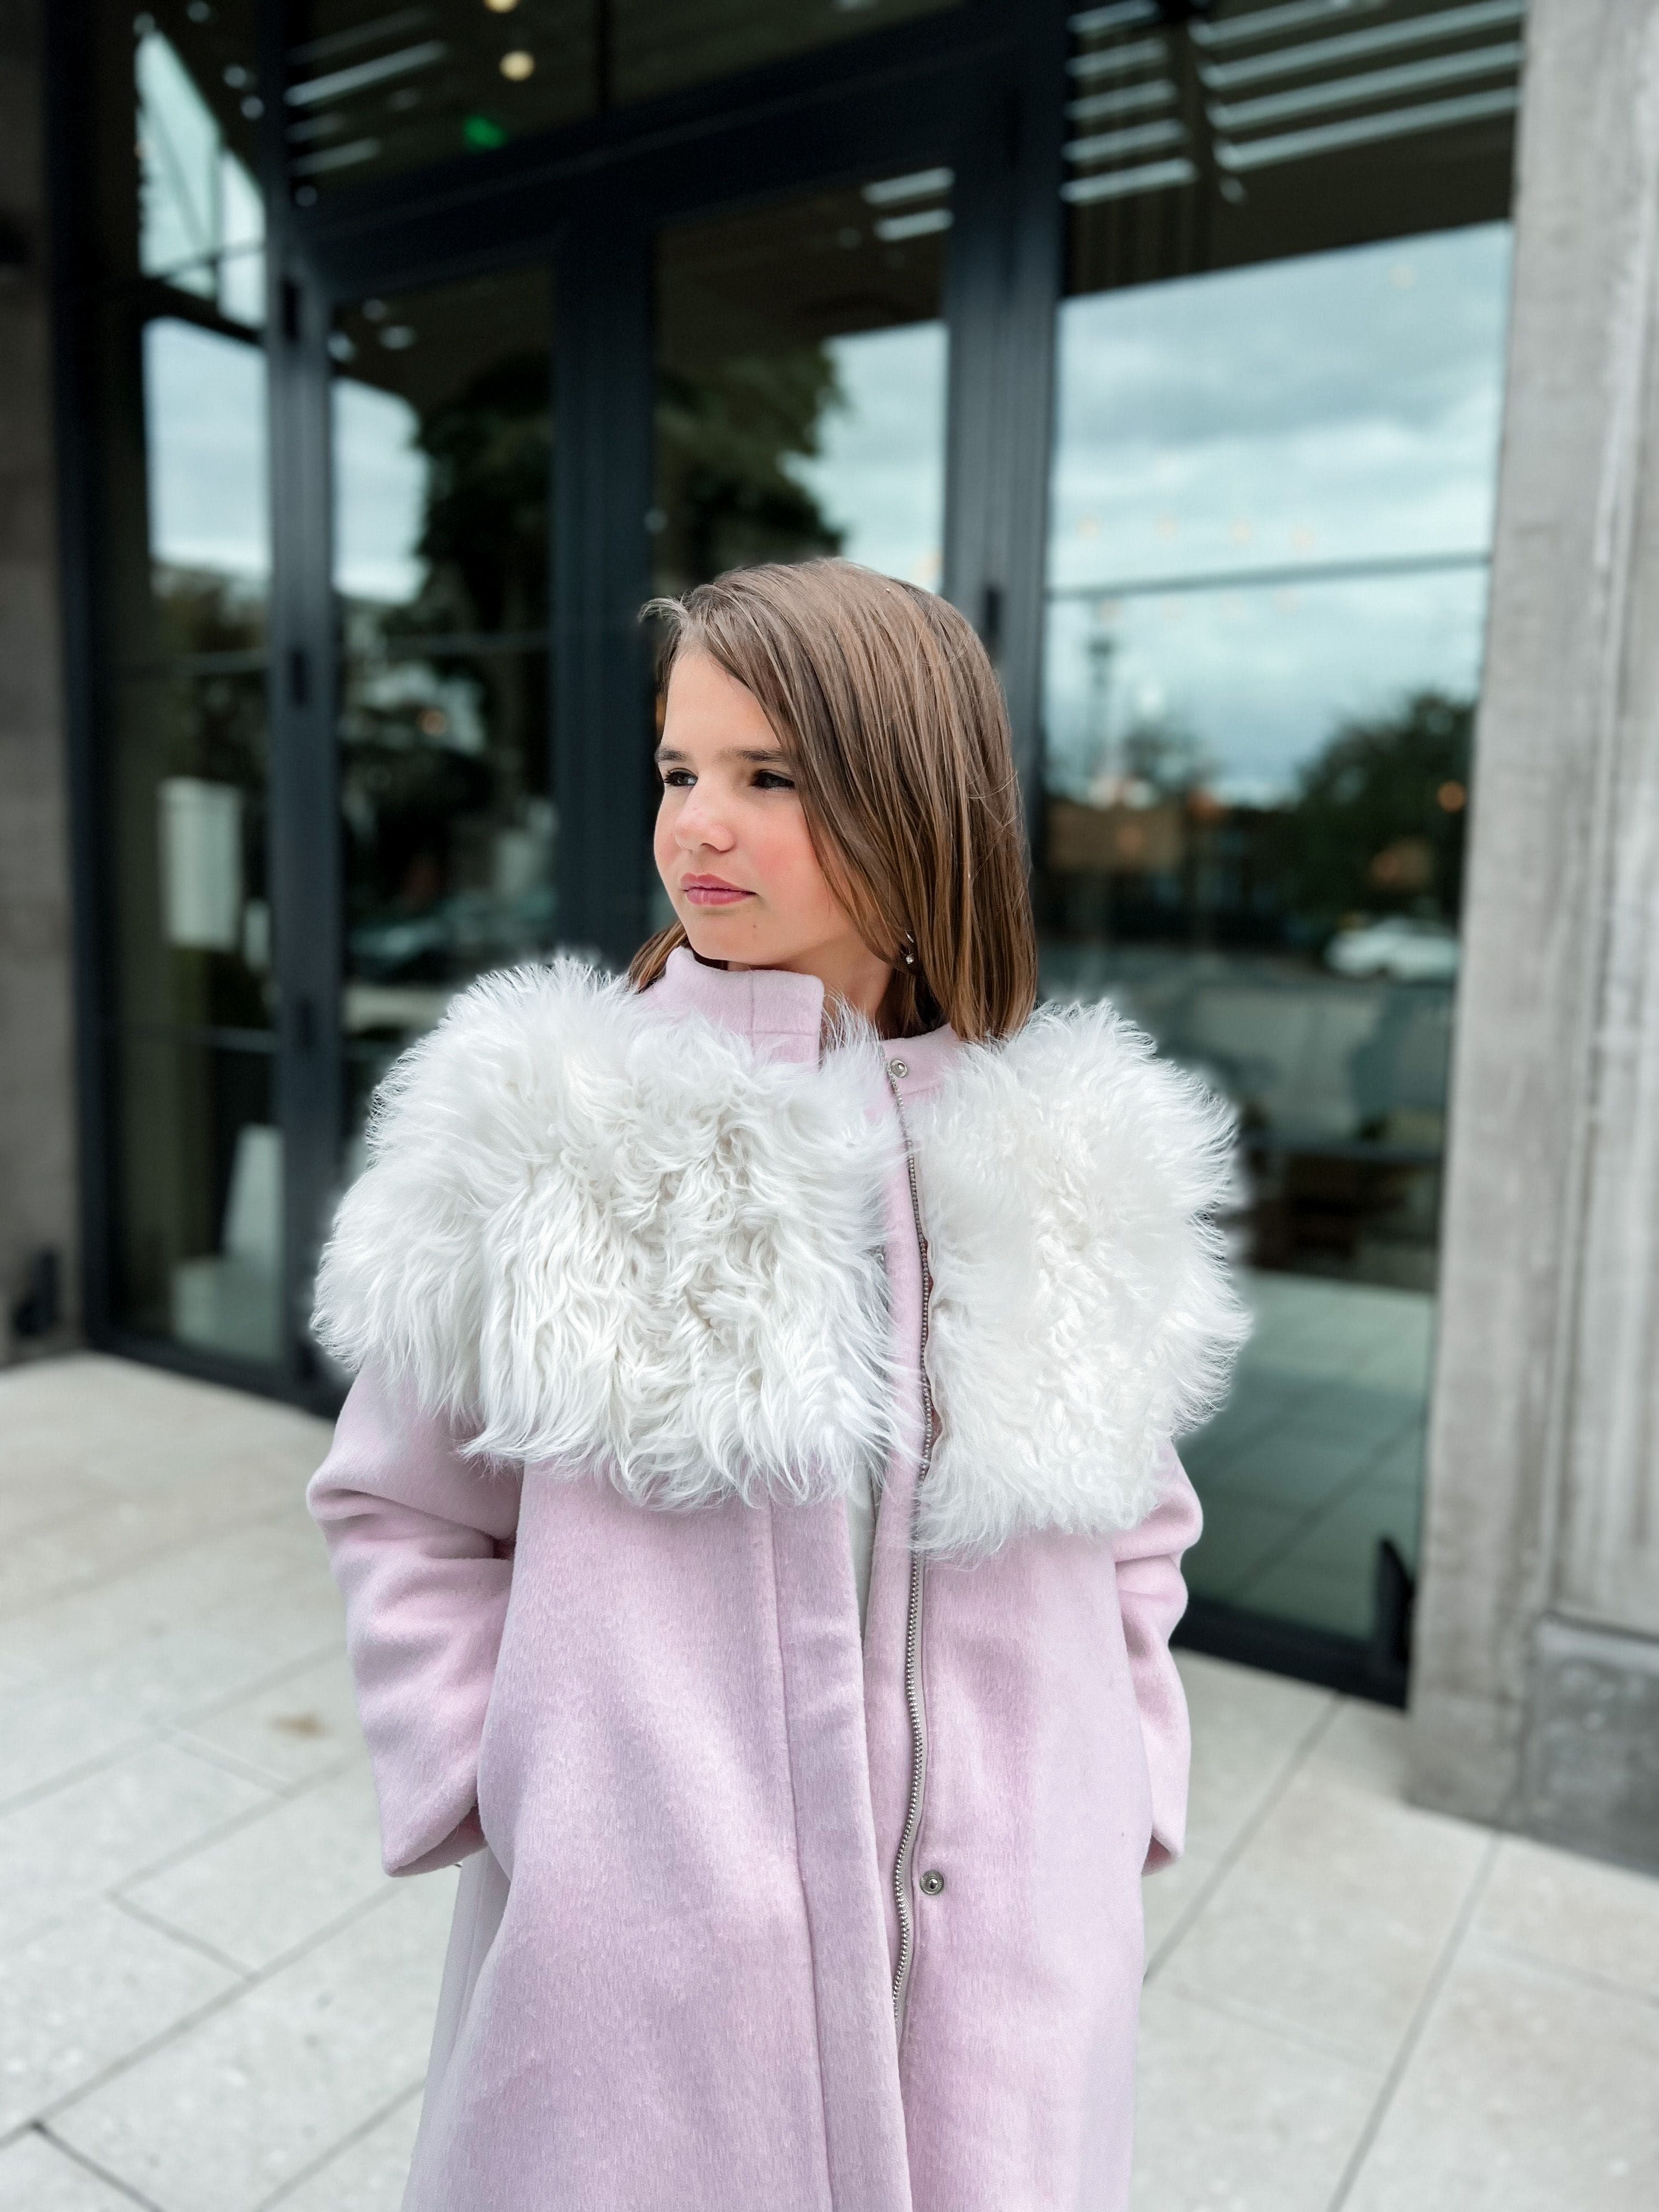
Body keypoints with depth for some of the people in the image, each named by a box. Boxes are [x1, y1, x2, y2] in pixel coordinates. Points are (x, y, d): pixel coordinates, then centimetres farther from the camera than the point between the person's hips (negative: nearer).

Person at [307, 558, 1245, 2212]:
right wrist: (503, 1791, -6)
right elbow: (399, 1512, 1)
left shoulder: (1071, 1156, -2)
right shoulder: (542, 1127, -9)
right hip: (637, 1964, -1)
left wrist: (1108, 1801, 3)